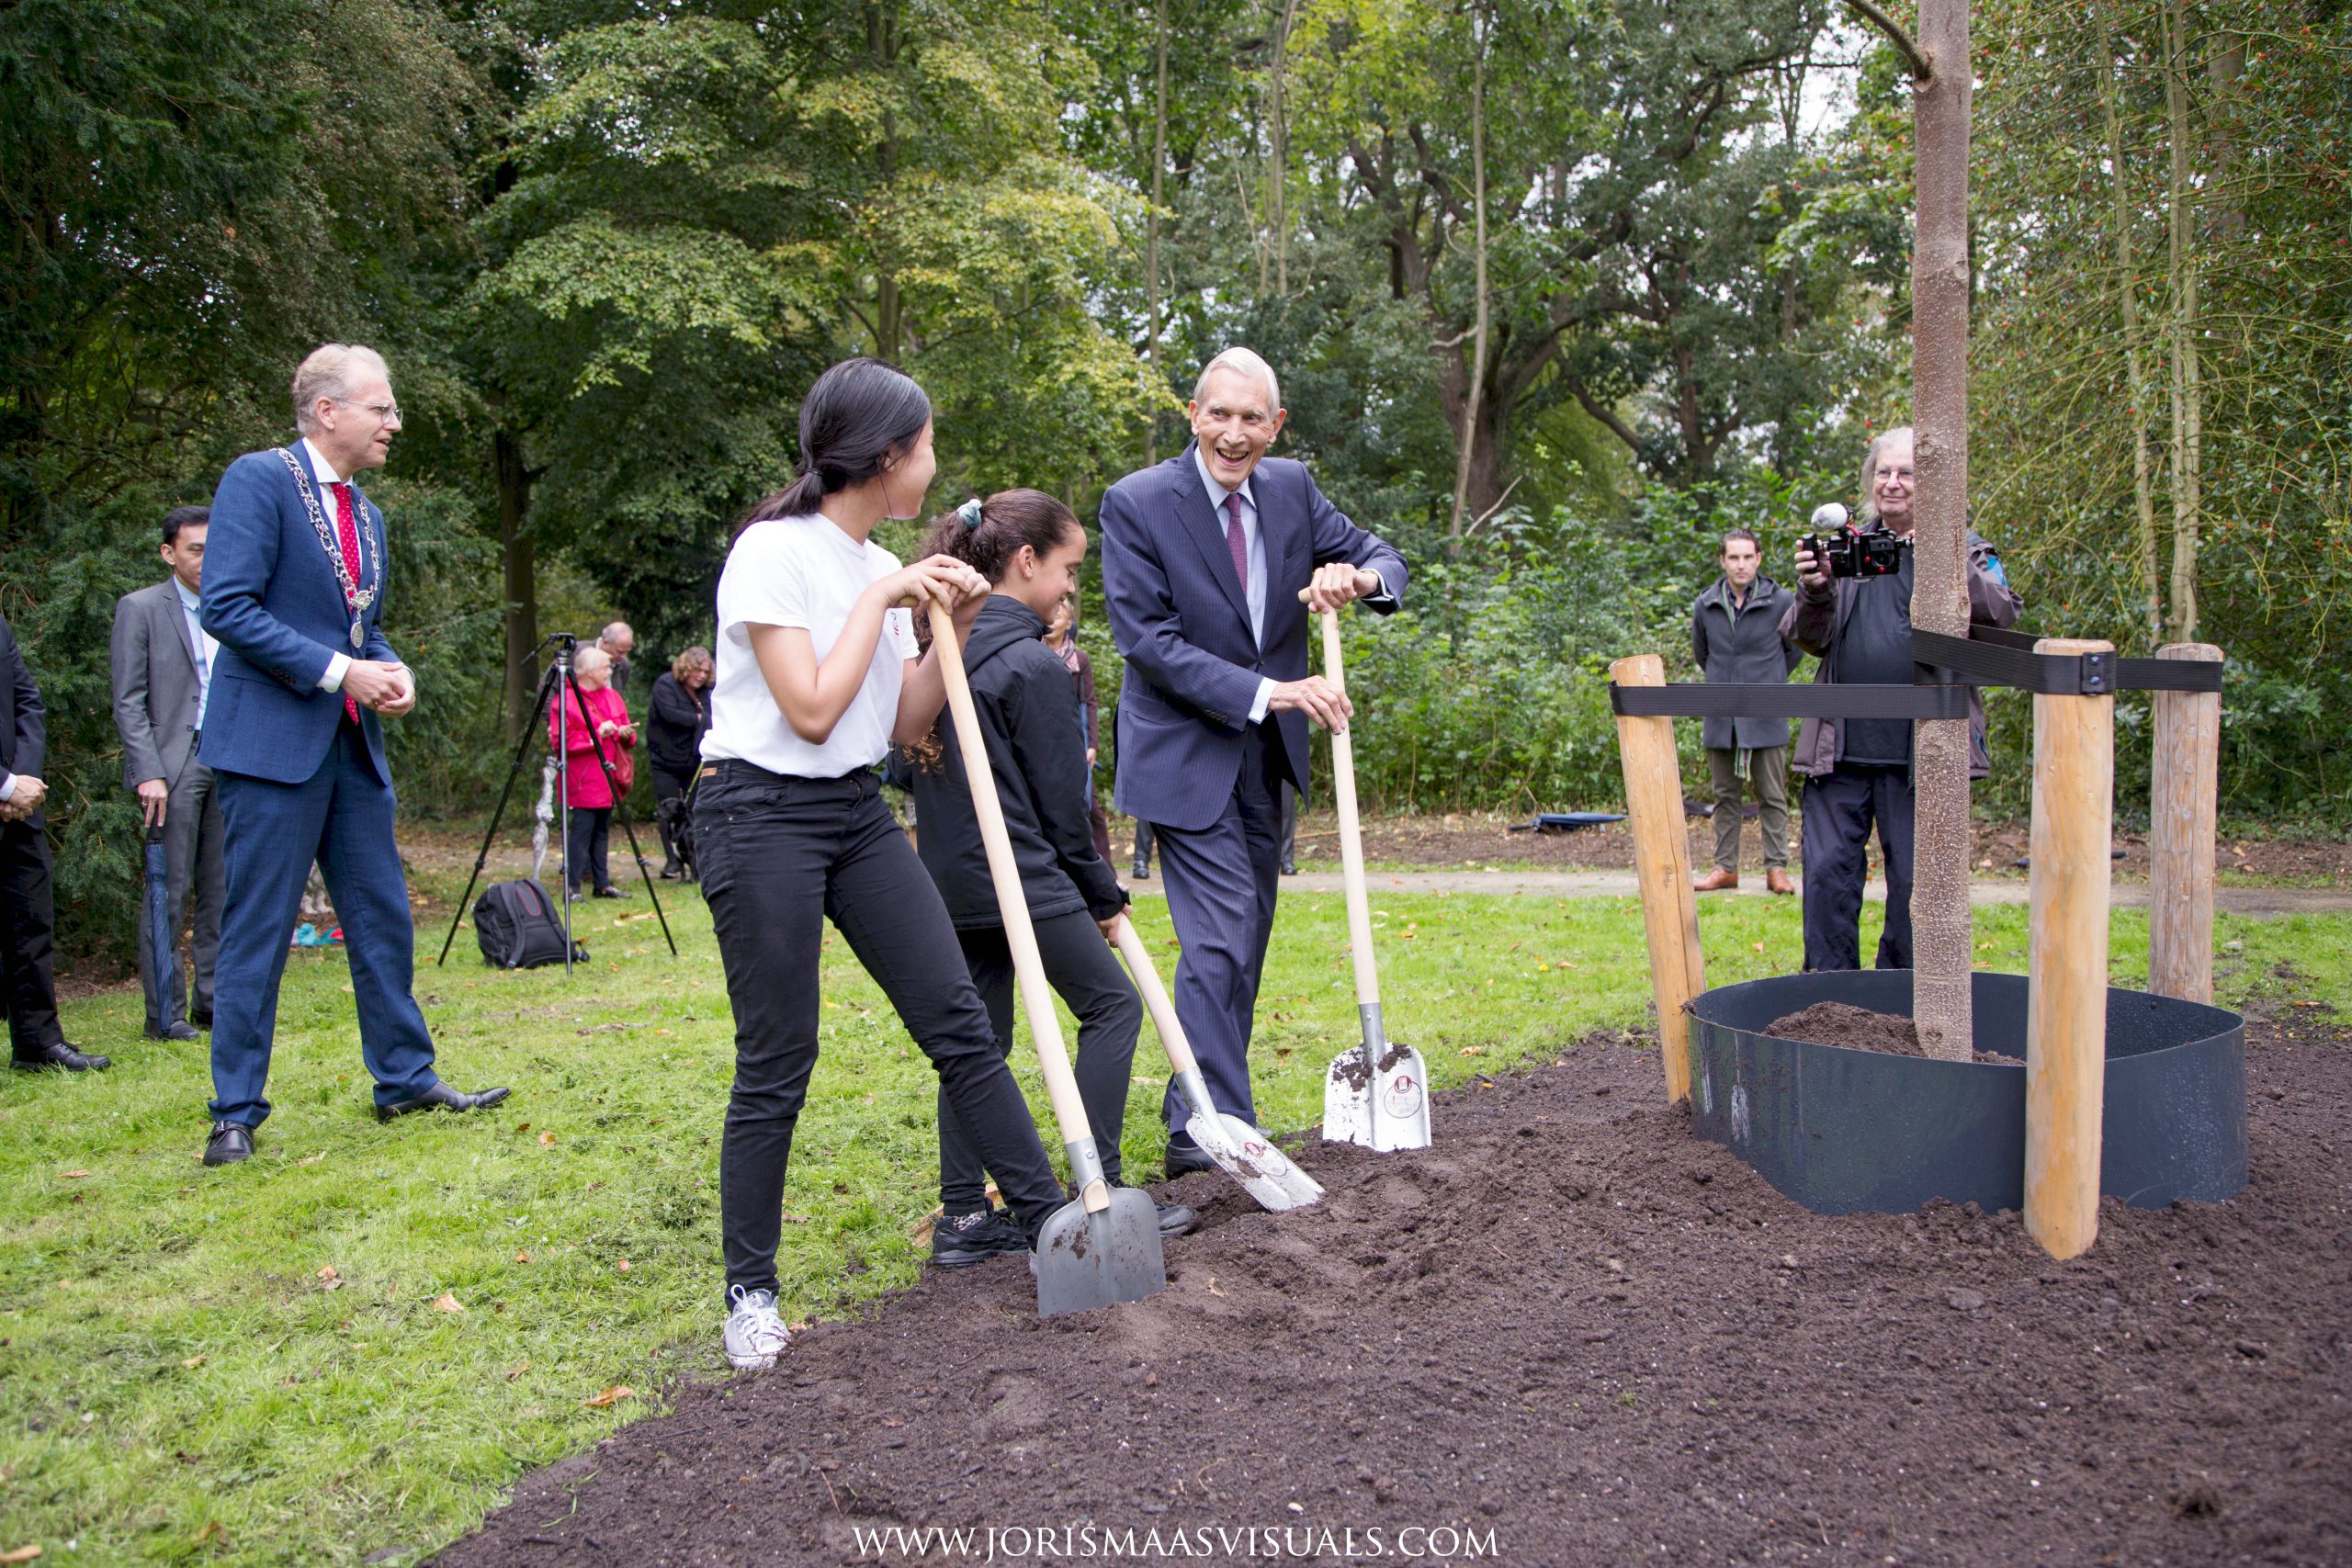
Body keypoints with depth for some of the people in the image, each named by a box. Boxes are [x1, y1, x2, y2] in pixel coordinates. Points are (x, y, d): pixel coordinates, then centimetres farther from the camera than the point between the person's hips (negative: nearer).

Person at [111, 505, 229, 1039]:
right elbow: (128, 702, -5)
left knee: (223, 891, 7)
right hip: (173, 767, -5)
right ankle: (165, 1012, 2)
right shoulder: (139, 609, 0)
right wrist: (148, 773, -14)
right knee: (168, 893, -4)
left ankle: (213, 1003, 14)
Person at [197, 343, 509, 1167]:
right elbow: (227, 607, -16)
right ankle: (235, 1114, 8)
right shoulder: (259, 478, -8)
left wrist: (390, 671, 1)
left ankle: (405, 1079, 23)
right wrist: (340, 671, -19)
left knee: (383, 918, 12)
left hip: (353, 744, 8)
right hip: (273, 742, -8)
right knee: (257, 930, -1)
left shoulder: (365, 513, 16)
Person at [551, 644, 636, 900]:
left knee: (601, 832, 11)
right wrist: (597, 735, -18)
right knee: (581, 832, -9)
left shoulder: (612, 697, 15)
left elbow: (628, 740, 20)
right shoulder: (565, 700, -7)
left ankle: (602, 884, 16)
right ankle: (572, 888, -5)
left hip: (608, 781, 7)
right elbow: (561, 741, -14)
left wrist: (626, 734, -3)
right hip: (583, 782, -7)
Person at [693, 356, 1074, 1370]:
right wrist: (880, 599, -14)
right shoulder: (775, 552, -13)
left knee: (959, 1019, 5)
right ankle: (750, 1294, 14)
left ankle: (1049, 1222, 14)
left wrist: (953, 627, 0)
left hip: (857, 811, 7)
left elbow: (907, 725, 11)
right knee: (776, 1065, -2)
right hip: (762, 816, -7)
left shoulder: (881, 568, 10)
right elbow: (813, 711, -21)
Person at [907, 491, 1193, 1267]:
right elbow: (1061, 805, -10)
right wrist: (1105, 898, 2)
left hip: (950, 877, 8)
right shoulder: (1033, 663, -14)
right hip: (1022, 879, -8)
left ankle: (963, 1215, 14)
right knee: (1112, 1004, 6)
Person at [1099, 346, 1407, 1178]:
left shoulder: (1291, 488, 3)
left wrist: (1359, 577, -16)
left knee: (1245, 941, 11)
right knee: (1221, 939, -14)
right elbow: (1148, 640, -18)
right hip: (1186, 756, -6)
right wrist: (1267, 690, -25)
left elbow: (1383, 559, 10)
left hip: (1265, 756, 6)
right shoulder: (1136, 503, -13)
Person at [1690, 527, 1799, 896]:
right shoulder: (1705, 606, 2)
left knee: (1772, 796, 2)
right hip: (1721, 720, 3)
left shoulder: (1780, 601, -7)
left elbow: (1794, 651, 9)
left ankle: (1777, 868, 8)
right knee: (1725, 797, 10)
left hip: (1766, 717, -3)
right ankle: (1726, 867, 17)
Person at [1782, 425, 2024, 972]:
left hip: (1922, 751, -2)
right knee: (1828, 872, 1)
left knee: (1915, 881, 4)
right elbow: (1807, 638, 11)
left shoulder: (1963, 547, 7)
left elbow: (2004, 611, -9)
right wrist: (1813, 591, -10)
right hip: (1840, 745, 2)